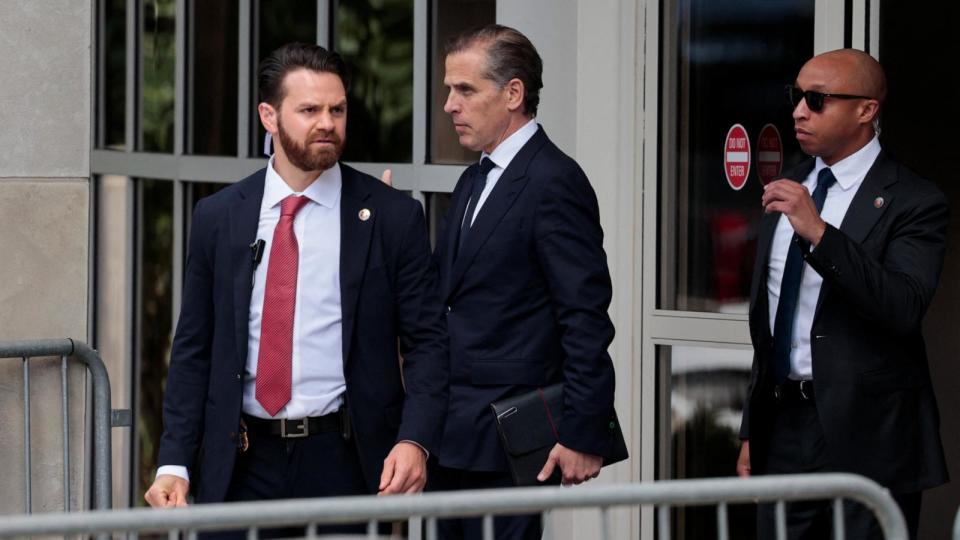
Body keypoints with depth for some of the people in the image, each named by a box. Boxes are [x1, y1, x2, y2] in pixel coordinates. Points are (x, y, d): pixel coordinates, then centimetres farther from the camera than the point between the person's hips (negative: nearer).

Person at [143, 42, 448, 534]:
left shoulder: (393, 217, 0)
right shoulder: (218, 218, 5)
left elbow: (426, 341, -1)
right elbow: (193, 350, 8)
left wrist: (415, 441, -17)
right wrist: (174, 464, -2)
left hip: (345, 462, -2)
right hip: (243, 463, 2)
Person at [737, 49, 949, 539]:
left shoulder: (911, 202, -8)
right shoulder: (789, 189, 13)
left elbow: (904, 309, -24)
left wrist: (819, 232, -30)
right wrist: (751, 432, 20)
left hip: (865, 440, -6)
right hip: (784, 426, 6)